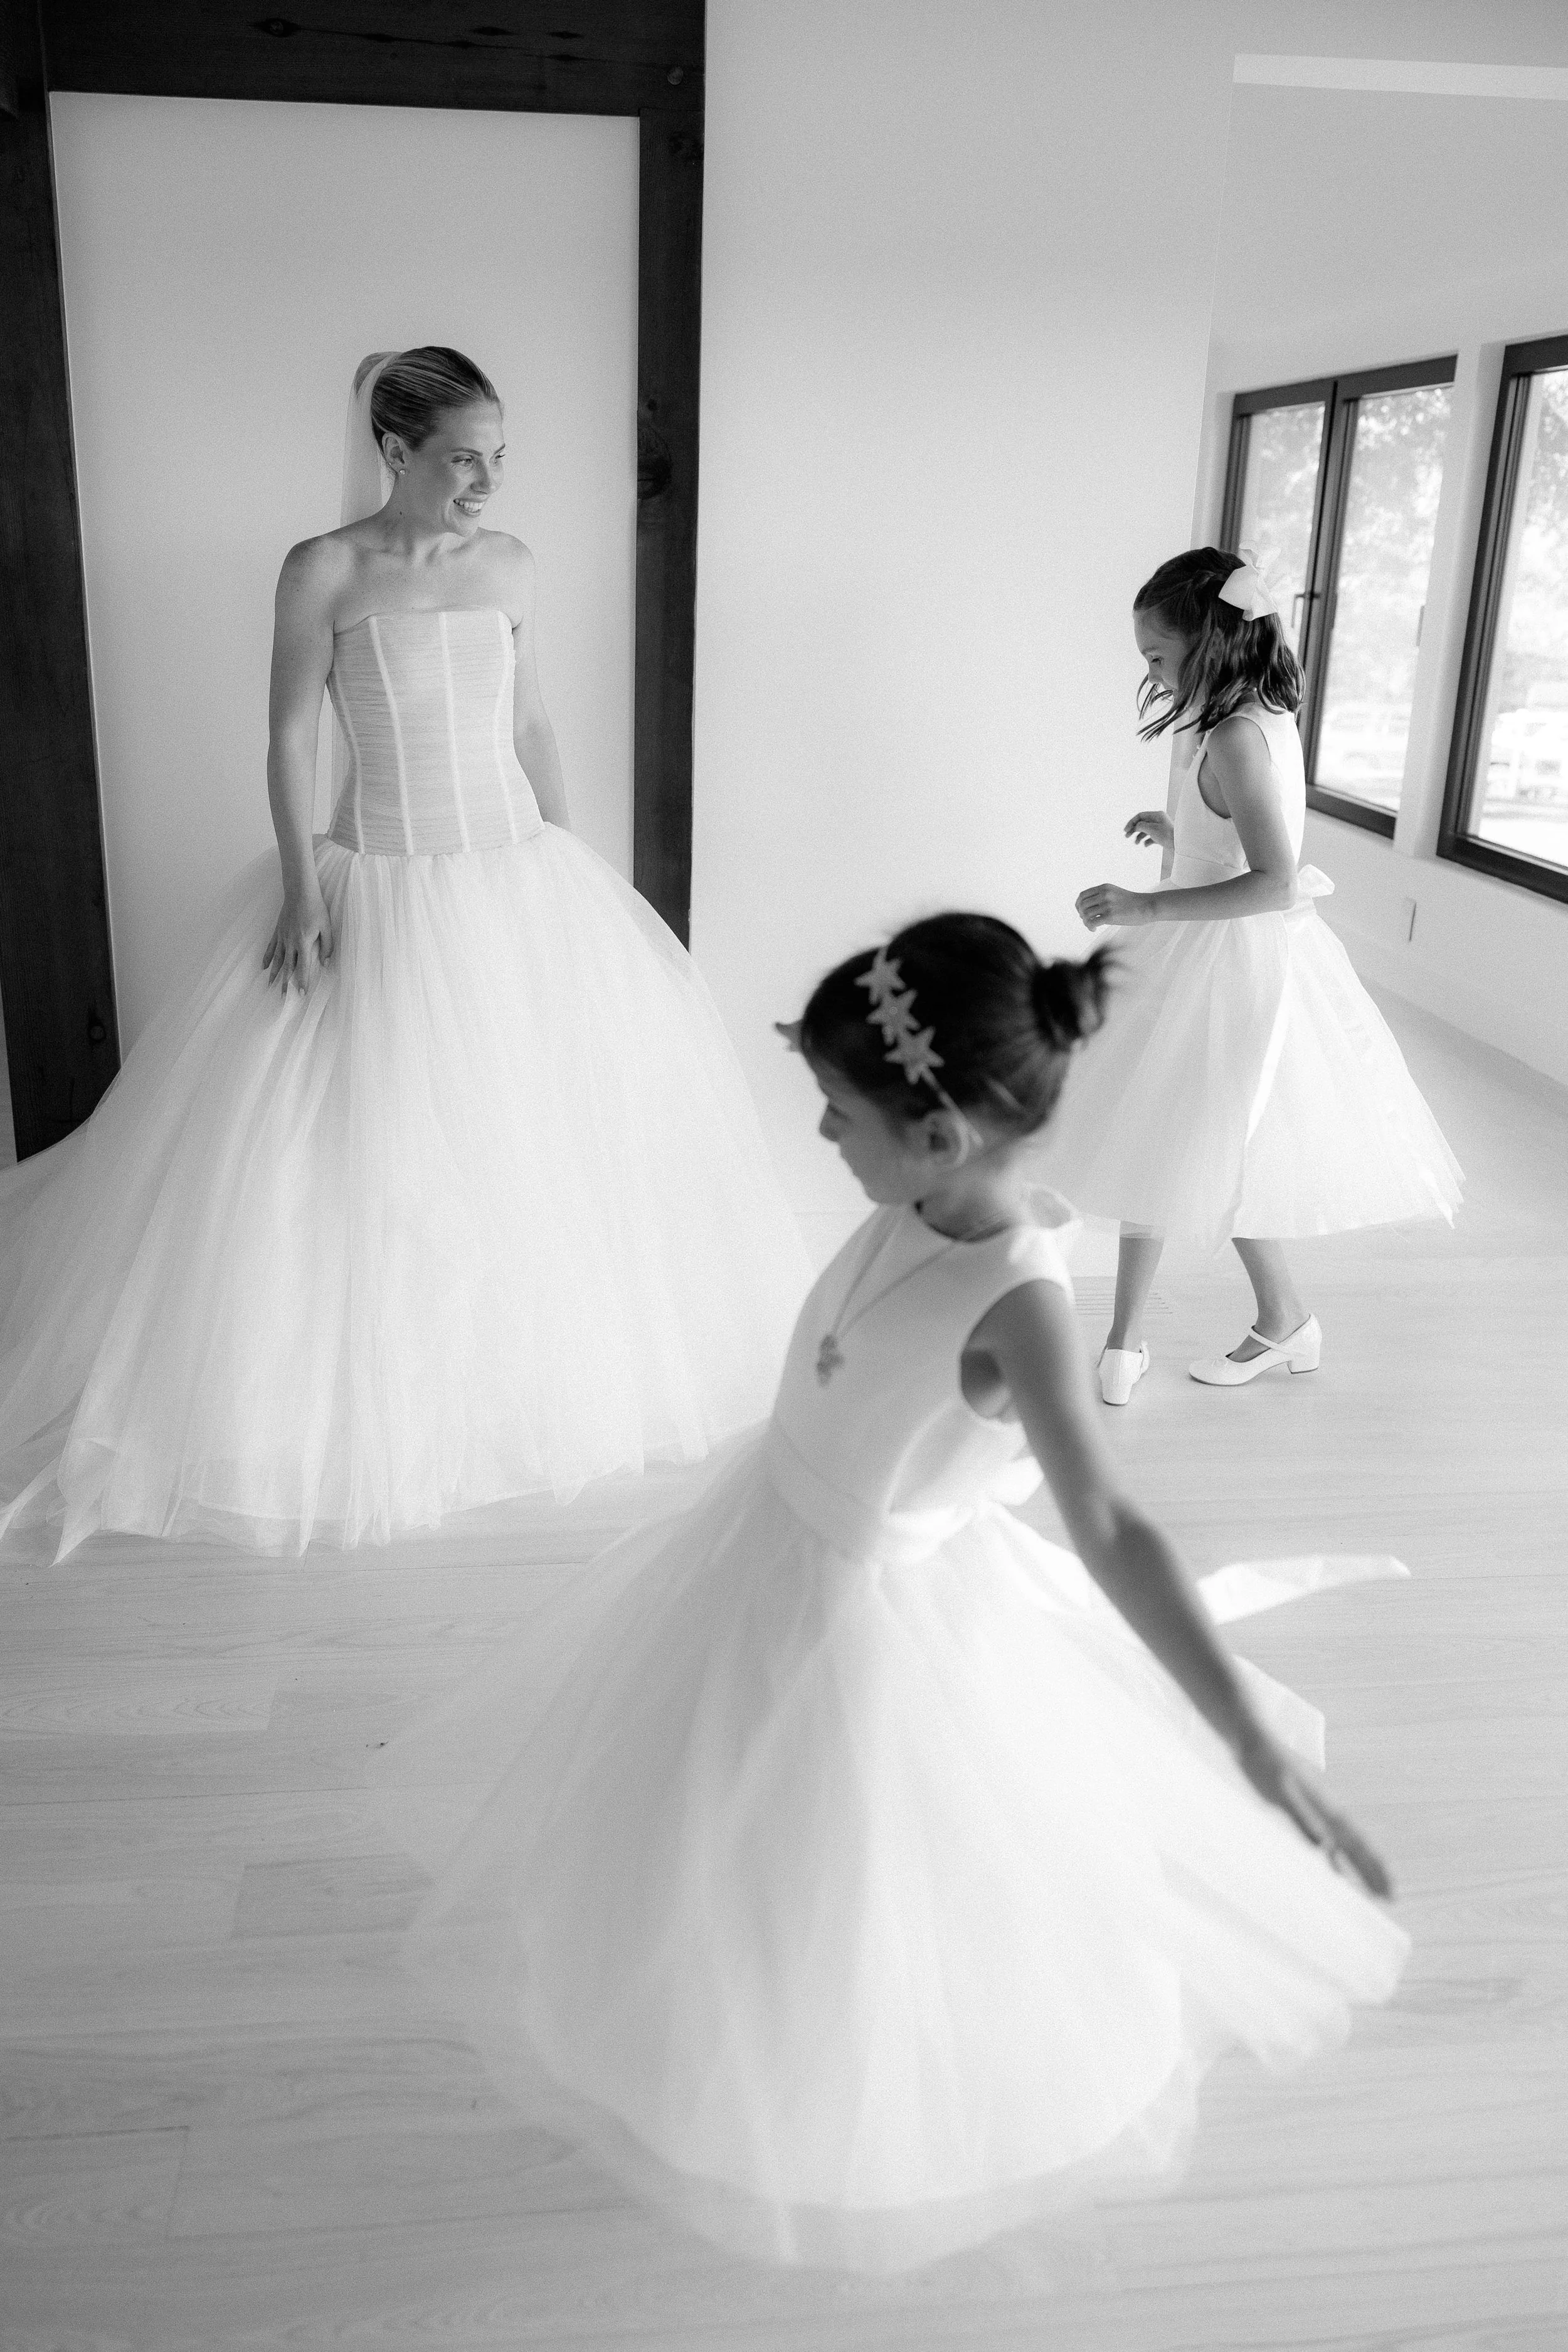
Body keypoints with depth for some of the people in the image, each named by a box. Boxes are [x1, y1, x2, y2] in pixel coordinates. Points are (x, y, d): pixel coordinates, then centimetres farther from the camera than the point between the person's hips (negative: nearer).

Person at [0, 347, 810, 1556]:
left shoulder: (508, 564, 5)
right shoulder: (322, 572, -7)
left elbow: (531, 724, 11)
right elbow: (291, 741, -7)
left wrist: (574, 867, 10)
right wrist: (302, 891, -14)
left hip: (517, 872, 5)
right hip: (383, 891, -4)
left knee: (547, 1122, 10)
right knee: (367, 1147, 1)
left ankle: (538, 1359, 32)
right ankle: (365, 1397, 19)